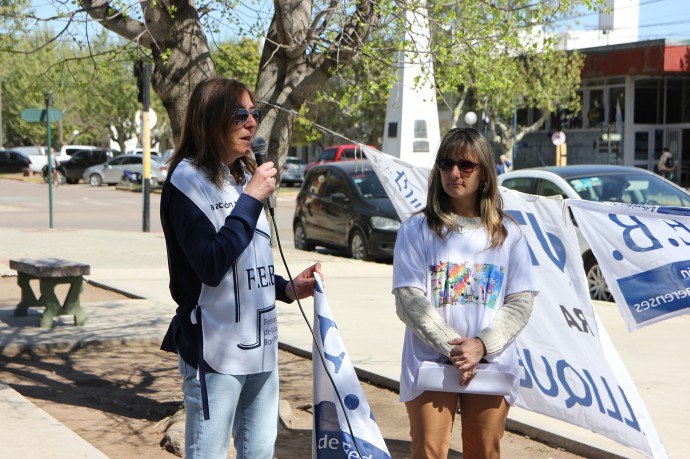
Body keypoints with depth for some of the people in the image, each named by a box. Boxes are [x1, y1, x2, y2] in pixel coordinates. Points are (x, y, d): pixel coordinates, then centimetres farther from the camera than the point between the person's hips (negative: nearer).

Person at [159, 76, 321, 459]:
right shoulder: (188, 179, -12)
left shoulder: (245, 177, 14)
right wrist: (251, 199, -19)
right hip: (215, 349, -8)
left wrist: (288, 288, 6)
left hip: (260, 345, 8)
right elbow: (212, 266, -23)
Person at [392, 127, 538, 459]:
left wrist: (482, 345, -15)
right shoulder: (417, 230, 1)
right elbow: (409, 301, -7)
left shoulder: (508, 234, 7)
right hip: (430, 364, -2)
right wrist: (452, 348, -17)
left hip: (492, 365, 2)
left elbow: (521, 301, 1)